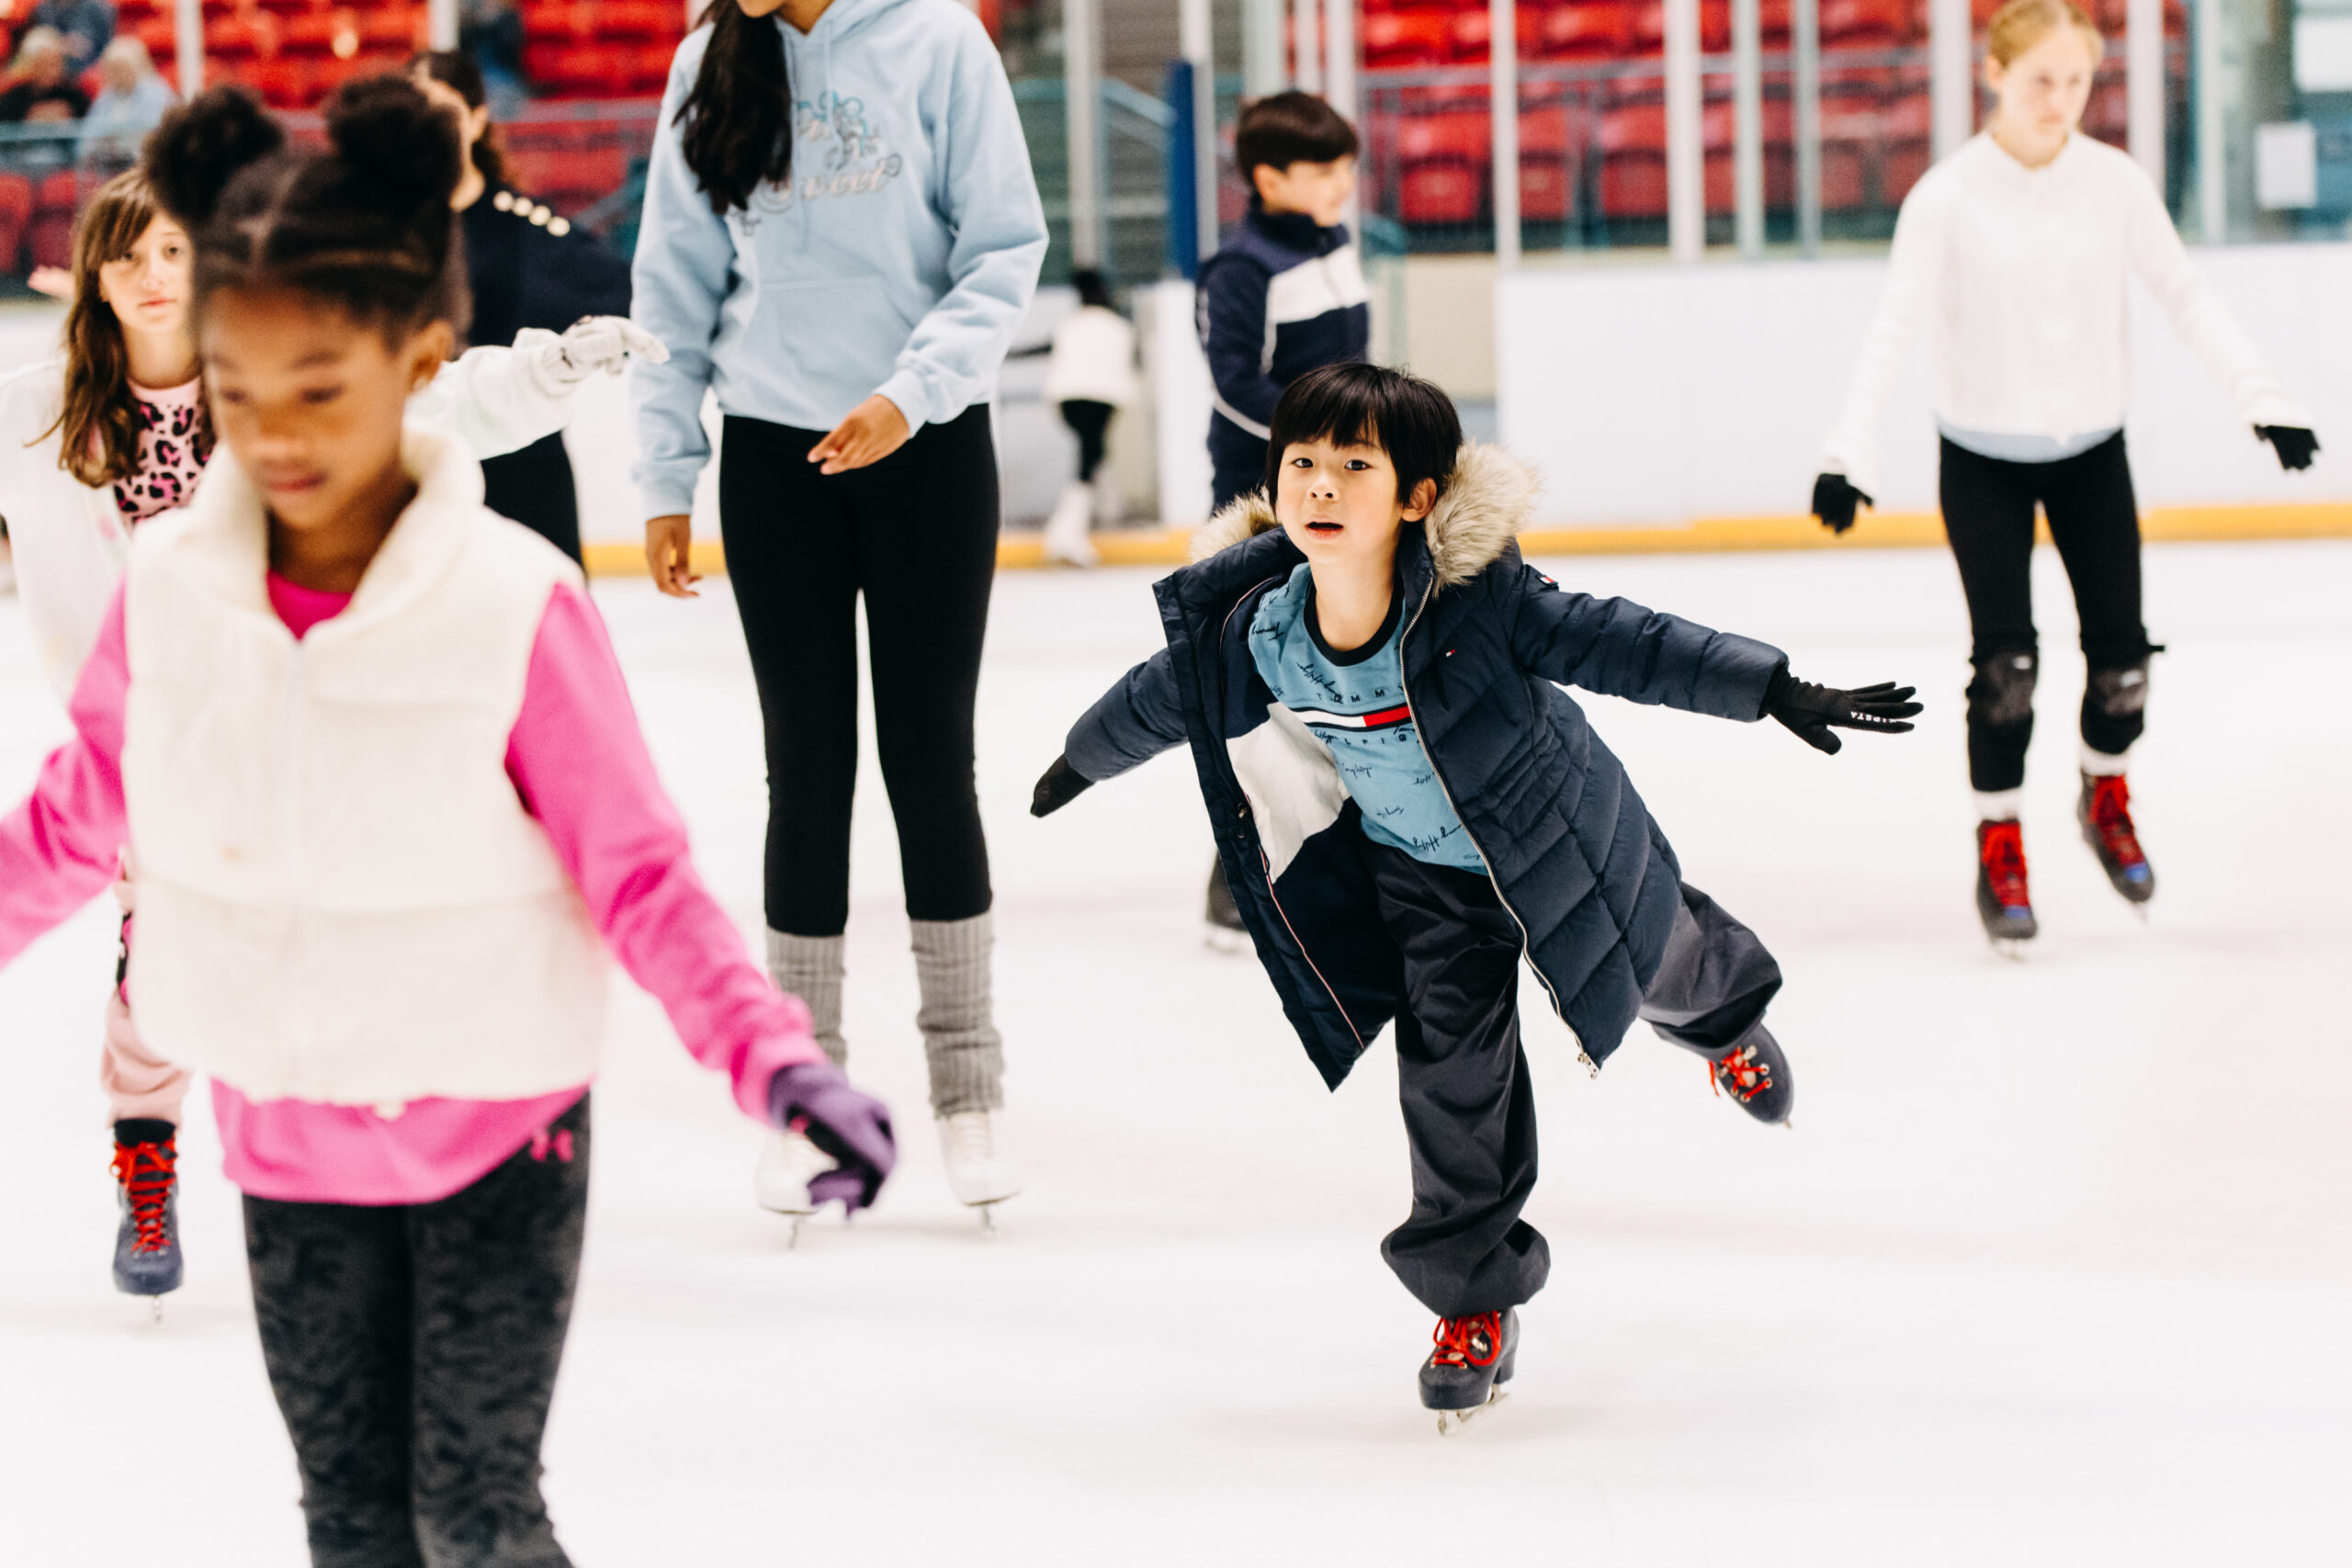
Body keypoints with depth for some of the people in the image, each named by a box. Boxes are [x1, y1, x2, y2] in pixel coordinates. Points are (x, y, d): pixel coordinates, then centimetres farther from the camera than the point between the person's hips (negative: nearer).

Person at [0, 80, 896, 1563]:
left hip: (496, 1135, -4)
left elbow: (642, 874, -16)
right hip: (289, 1147, 4)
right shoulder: (170, 587, -9)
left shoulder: (513, 605, -20)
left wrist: (775, 1057, -27)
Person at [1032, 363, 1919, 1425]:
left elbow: (1618, 645, -30)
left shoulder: (1475, 596, -37)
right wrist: (1082, 761, 12)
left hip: (1553, 833, -1)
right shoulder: (1255, 637, -27)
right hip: (1419, 875, 1)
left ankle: (1720, 1017, 62)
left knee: (1656, 969, 24)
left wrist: (1781, 694, -31)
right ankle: (1473, 1295, 12)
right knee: (1449, 1069, -6)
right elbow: (1162, 700, -6)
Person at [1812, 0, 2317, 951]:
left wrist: (2261, 397, -7)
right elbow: (1895, 327, -18)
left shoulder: (2116, 185, -7)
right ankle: (1999, 851, 5)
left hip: (2091, 448, 3)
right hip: (1984, 456, -2)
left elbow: (2185, 296, -1)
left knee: (2120, 649, 2)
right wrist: (1850, 451, -26)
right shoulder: (1948, 197, -15)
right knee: (2005, 658, -10)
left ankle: (2106, 798, 31)